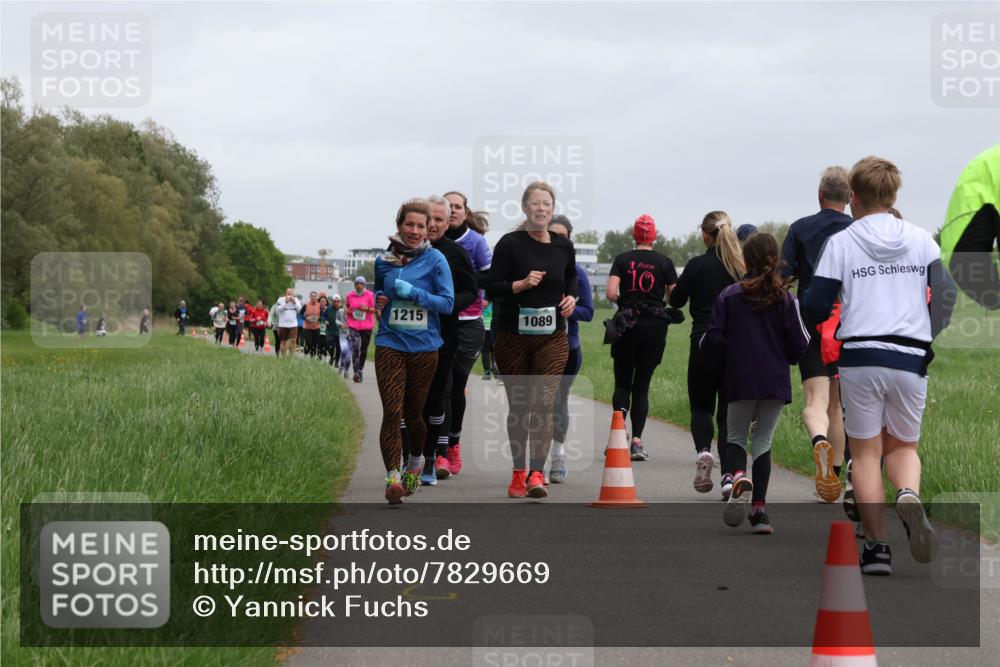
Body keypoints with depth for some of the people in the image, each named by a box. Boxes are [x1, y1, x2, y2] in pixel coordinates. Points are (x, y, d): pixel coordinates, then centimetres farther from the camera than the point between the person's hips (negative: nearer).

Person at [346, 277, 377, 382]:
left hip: (366, 326, 0)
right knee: (355, 348, -15)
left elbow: (375, 309, -1)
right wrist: (348, 311, 1)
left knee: (364, 350, 10)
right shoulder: (350, 295, 5)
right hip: (353, 325, 0)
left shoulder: (370, 295, -3)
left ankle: (360, 370, 28)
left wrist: (367, 308, -19)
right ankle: (356, 372, -19)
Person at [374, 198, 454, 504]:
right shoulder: (383, 260, 7)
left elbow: (447, 302, -6)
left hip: (424, 345, -1)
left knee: (413, 412, 11)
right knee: (392, 410, -13)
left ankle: (416, 462, 38)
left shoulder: (435, 260, -2)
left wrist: (413, 293, -16)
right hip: (390, 344, 1)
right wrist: (379, 299, 2)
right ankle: (392, 476, -16)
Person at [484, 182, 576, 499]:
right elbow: (491, 286, -6)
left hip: (552, 338, 1)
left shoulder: (564, 246, 7)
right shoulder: (510, 243, -4)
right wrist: (523, 284, -21)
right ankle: (518, 472, 17)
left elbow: (571, 280, 23)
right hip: (512, 337, -1)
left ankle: (536, 473, -17)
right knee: (518, 405, 6)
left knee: (544, 402, -12)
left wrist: (572, 298, 3)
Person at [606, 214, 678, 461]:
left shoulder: (622, 260, 0)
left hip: (627, 326, 0)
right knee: (642, 385, 6)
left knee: (622, 383, 10)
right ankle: (637, 441, -2)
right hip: (654, 327, 0)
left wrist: (623, 302, 10)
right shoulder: (664, 262, 1)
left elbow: (611, 293, -10)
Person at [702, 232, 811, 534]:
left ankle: (737, 475, -20)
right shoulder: (786, 299, -2)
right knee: (763, 442, 11)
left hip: (740, 383, -1)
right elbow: (800, 344, -3)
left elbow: (711, 342, -6)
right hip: (775, 383, 1)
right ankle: (759, 509, 4)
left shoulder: (729, 295, -3)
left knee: (735, 438, 13)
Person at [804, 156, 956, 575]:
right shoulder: (922, 240, 7)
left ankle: (876, 547, 1)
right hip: (910, 360, 2)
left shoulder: (840, 243, 0)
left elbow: (816, 309, -3)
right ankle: (909, 494, -15)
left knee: (865, 452, 8)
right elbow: (947, 296, -1)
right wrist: (927, 341, 11)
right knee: (902, 445, 18)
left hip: (859, 358, -2)